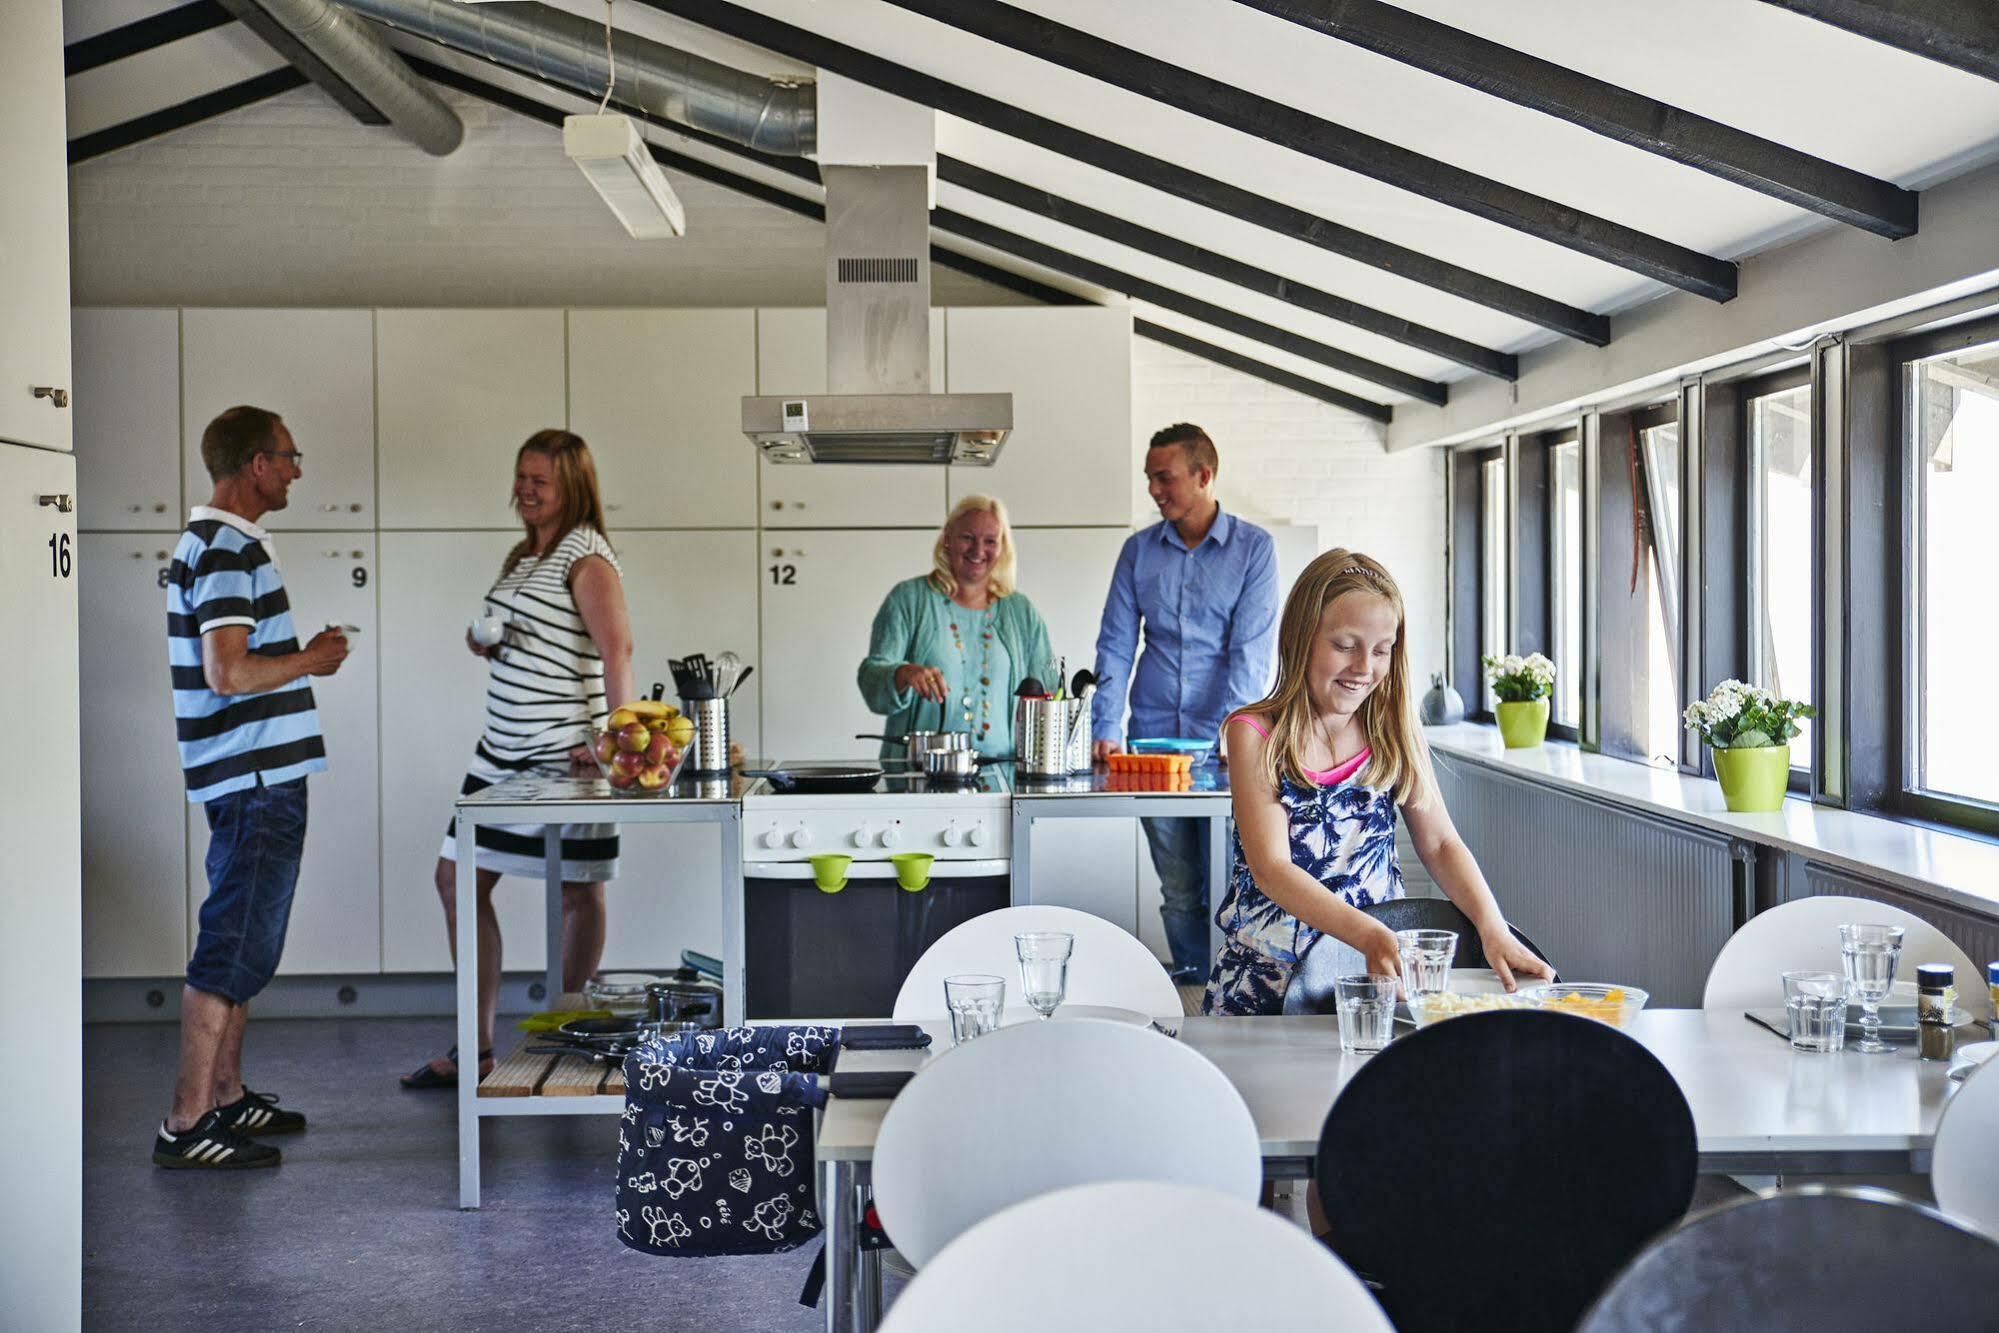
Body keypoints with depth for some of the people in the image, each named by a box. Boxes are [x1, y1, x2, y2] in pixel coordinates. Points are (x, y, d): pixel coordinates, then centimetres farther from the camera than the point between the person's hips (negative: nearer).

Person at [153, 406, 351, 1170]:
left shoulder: (219, 541, 16)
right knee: (233, 951, -7)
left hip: (256, 777, 11)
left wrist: (303, 655, 12)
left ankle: (225, 1095, 26)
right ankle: (186, 1126, -3)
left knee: (241, 944, 17)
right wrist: (314, 659, -12)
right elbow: (228, 674, -25)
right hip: (255, 780, -11)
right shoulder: (228, 549, -17)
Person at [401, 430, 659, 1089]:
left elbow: (616, 649, -20)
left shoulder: (586, 555, -11)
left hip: (565, 750, -9)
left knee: (577, 890, 4)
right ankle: (478, 1047, 14)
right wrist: (485, 642, 4)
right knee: (458, 878, 7)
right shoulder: (522, 556, 17)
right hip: (503, 746, 10)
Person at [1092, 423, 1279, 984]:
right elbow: (1116, 645, 7)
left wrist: (1229, 733, -17)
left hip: (1227, 741, -3)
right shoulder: (1139, 550, 9)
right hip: (1154, 738, 3)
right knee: (1177, 889, 6)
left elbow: (1251, 650, -8)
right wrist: (1105, 730, -5)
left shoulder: (1253, 548, -1)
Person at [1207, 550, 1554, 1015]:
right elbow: (1271, 869, -14)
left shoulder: (1395, 732, 7)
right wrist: (1369, 936, -29)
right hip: (1269, 977, -3)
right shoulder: (1256, 735, -6)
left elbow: (1440, 844, 7)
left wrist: (1492, 928, -12)